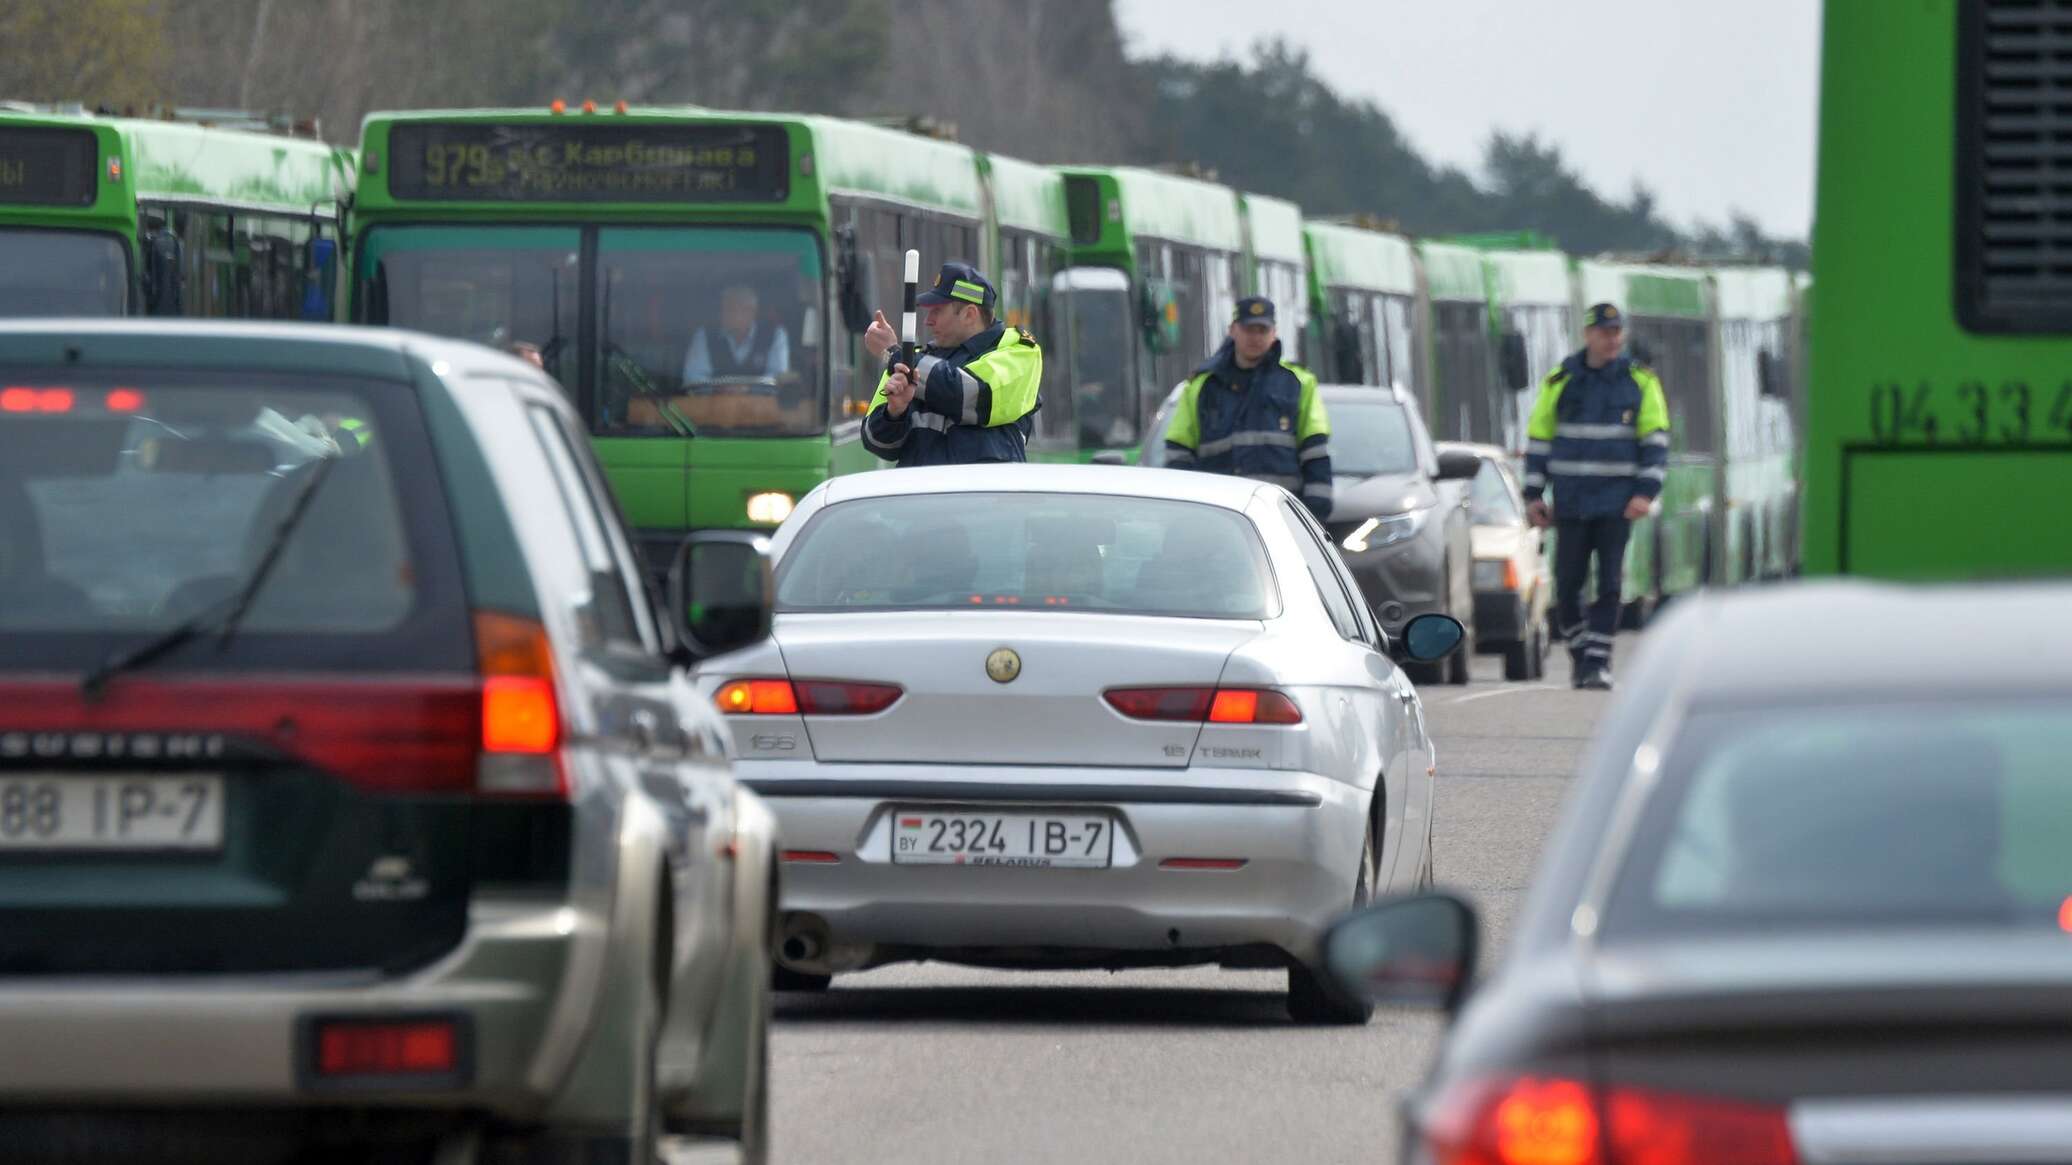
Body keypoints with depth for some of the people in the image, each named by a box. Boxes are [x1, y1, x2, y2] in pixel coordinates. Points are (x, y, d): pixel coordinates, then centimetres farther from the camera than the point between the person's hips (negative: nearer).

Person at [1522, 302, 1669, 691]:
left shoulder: (1640, 381, 3)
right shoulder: (1560, 382, 5)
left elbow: (1656, 440, 3)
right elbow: (1538, 439, 10)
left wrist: (1646, 492, -7)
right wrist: (1533, 494, 5)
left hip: (1616, 500, -1)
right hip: (1570, 502, 1)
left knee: (1609, 583, -6)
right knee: (1567, 585, -1)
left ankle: (1598, 662, -2)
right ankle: (1580, 655, 14)